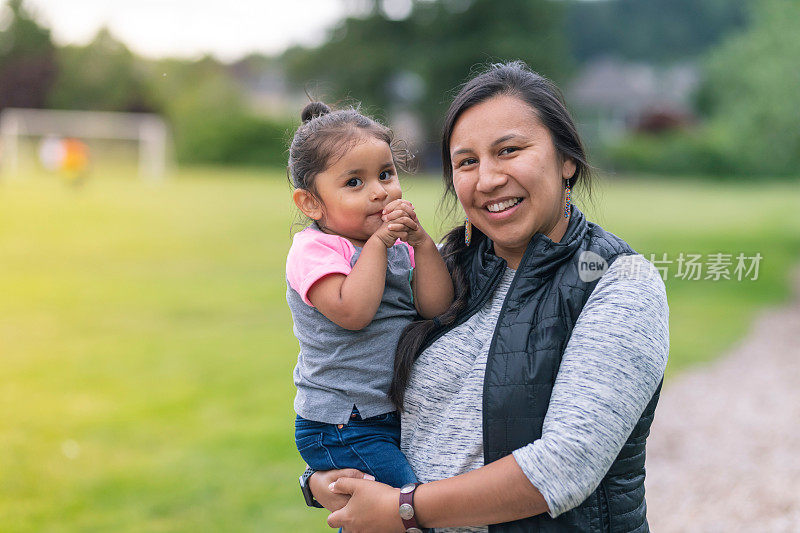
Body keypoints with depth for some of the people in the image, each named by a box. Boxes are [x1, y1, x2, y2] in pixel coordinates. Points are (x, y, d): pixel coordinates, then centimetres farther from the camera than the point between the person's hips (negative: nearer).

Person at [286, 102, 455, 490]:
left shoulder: (399, 248, 9)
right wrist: (378, 242, -19)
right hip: (343, 430, -7)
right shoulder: (313, 249, -11)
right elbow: (352, 312, -26)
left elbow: (436, 308, -3)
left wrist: (421, 243, -13)